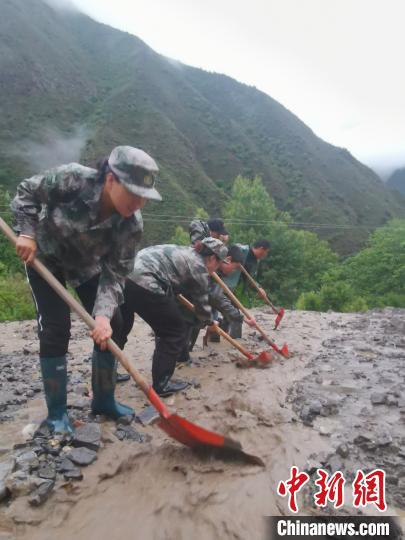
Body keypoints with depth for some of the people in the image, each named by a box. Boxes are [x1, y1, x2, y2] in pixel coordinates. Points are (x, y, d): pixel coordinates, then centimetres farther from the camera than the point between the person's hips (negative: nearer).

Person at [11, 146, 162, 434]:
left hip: (87, 266, 3)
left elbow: (115, 273, -23)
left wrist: (104, 313, -35)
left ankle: (104, 400, 18)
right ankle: (56, 412, 7)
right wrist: (27, 232, -24)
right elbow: (27, 191, -14)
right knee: (55, 330, -11)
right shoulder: (72, 178, -33)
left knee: (112, 325, -2)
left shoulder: (132, 224, -26)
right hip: (45, 257, -3)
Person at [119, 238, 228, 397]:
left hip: (124, 275, 10)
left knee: (121, 327, 28)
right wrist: (209, 321, 34)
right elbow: (201, 303, 14)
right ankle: (161, 385, 14)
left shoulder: (184, 253, 26)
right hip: (145, 285, -9)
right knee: (176, 333, 8)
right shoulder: (200, 268, 3)